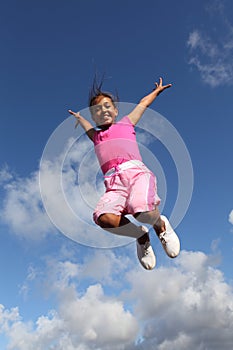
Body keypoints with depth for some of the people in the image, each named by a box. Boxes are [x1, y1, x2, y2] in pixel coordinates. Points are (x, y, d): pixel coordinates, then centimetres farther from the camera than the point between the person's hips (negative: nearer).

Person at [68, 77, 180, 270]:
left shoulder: (126, 123, 27)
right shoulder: (95, 135, 32)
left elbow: (143, 103, 46)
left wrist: (158, 90, 58)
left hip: (136, 171, -2)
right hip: (114, 183, 2)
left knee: (142, 211, -34)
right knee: (102, 217, -31)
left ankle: (161, 225, 4)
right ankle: (141, 235, -1)